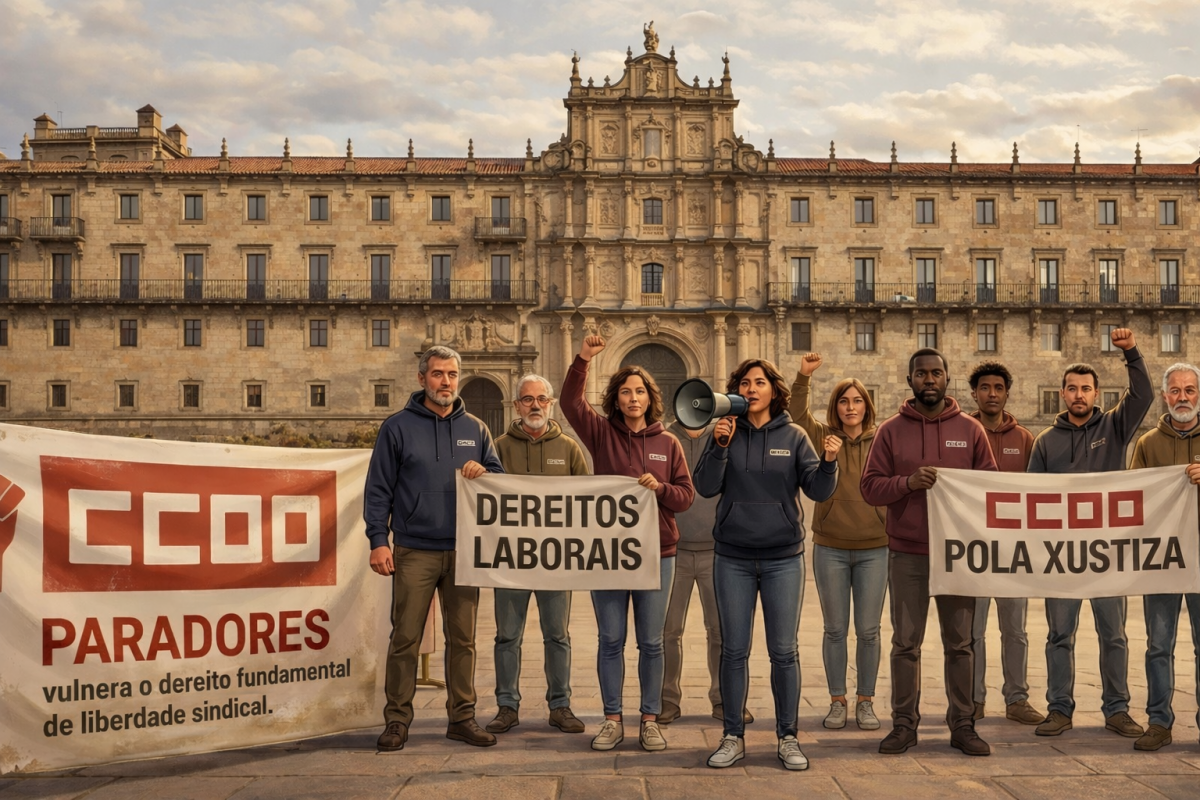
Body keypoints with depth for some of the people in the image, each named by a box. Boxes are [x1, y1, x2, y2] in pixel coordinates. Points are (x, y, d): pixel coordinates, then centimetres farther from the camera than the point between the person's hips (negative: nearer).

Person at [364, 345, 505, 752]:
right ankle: (397, 720, 11)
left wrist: (483, 472, -7)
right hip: (414, 551, -3)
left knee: (462, 638, 8)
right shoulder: (398, 426, 3)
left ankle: (462, 717, 17)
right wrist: (378, 540, -9)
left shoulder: (475, 429, 13)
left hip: (464, 551, 3)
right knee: (405, 639, 0)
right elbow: (378, 489, 0)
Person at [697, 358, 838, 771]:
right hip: (733, 559, 0)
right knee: (734, 651, 6)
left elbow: (818, 491, -3)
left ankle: (787, 737, 17)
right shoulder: (725, 433, 2)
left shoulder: (793, 437, 2)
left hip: (783, 558, 0)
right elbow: (706, 487, -7)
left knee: (784, 652, 4)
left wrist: (828, 462, -22)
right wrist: (720, 446, -19)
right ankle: (733, 737, 17)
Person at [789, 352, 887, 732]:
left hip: (874, 549, 0)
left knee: (868, 630, 6)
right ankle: (837, 701, 20)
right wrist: (804, 376, -29)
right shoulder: (822, 437, 2)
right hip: (830, 548, 0)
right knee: (835, 629, 8)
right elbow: (798, 415, -16)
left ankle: (866, 702, 20)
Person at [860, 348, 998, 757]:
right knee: (905, 644, 5)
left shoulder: (970, 429, 6)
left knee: (960, 643, 7)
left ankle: (963, 725, 17)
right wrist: (908, 483, -17)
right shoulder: (891, 430, 4)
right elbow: (870, 487, -1)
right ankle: (904, 724, 13)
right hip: (907, 555, 0)